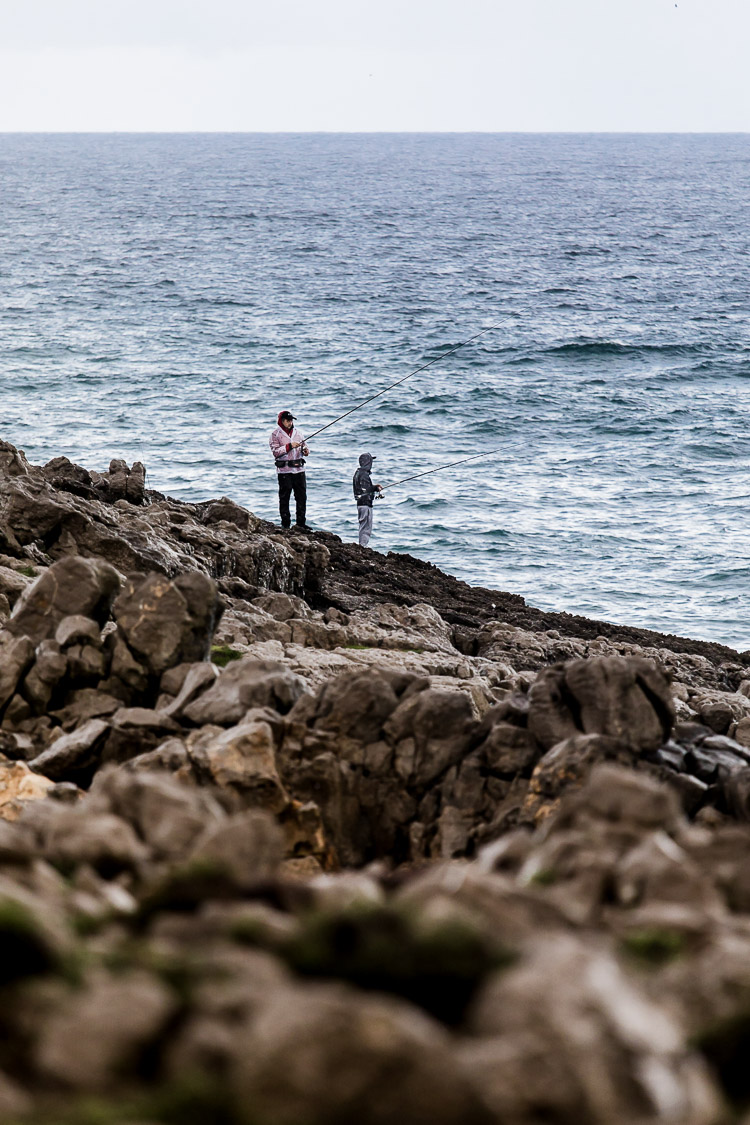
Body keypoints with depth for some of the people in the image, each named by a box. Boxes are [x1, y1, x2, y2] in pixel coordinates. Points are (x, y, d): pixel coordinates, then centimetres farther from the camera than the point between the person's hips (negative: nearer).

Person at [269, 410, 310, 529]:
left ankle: (301, 523, 12)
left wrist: (305, 451, -4)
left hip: (299, 469, 5)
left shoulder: (297, 432, 14)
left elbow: (303, 447, 19)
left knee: (302, 497, 4)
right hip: (284, 470, -5)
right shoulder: (276, 434, -2)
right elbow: (275, 452, -12)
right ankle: (285, 524, 4)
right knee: (284, 498, -1)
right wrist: (289, 446, -20)